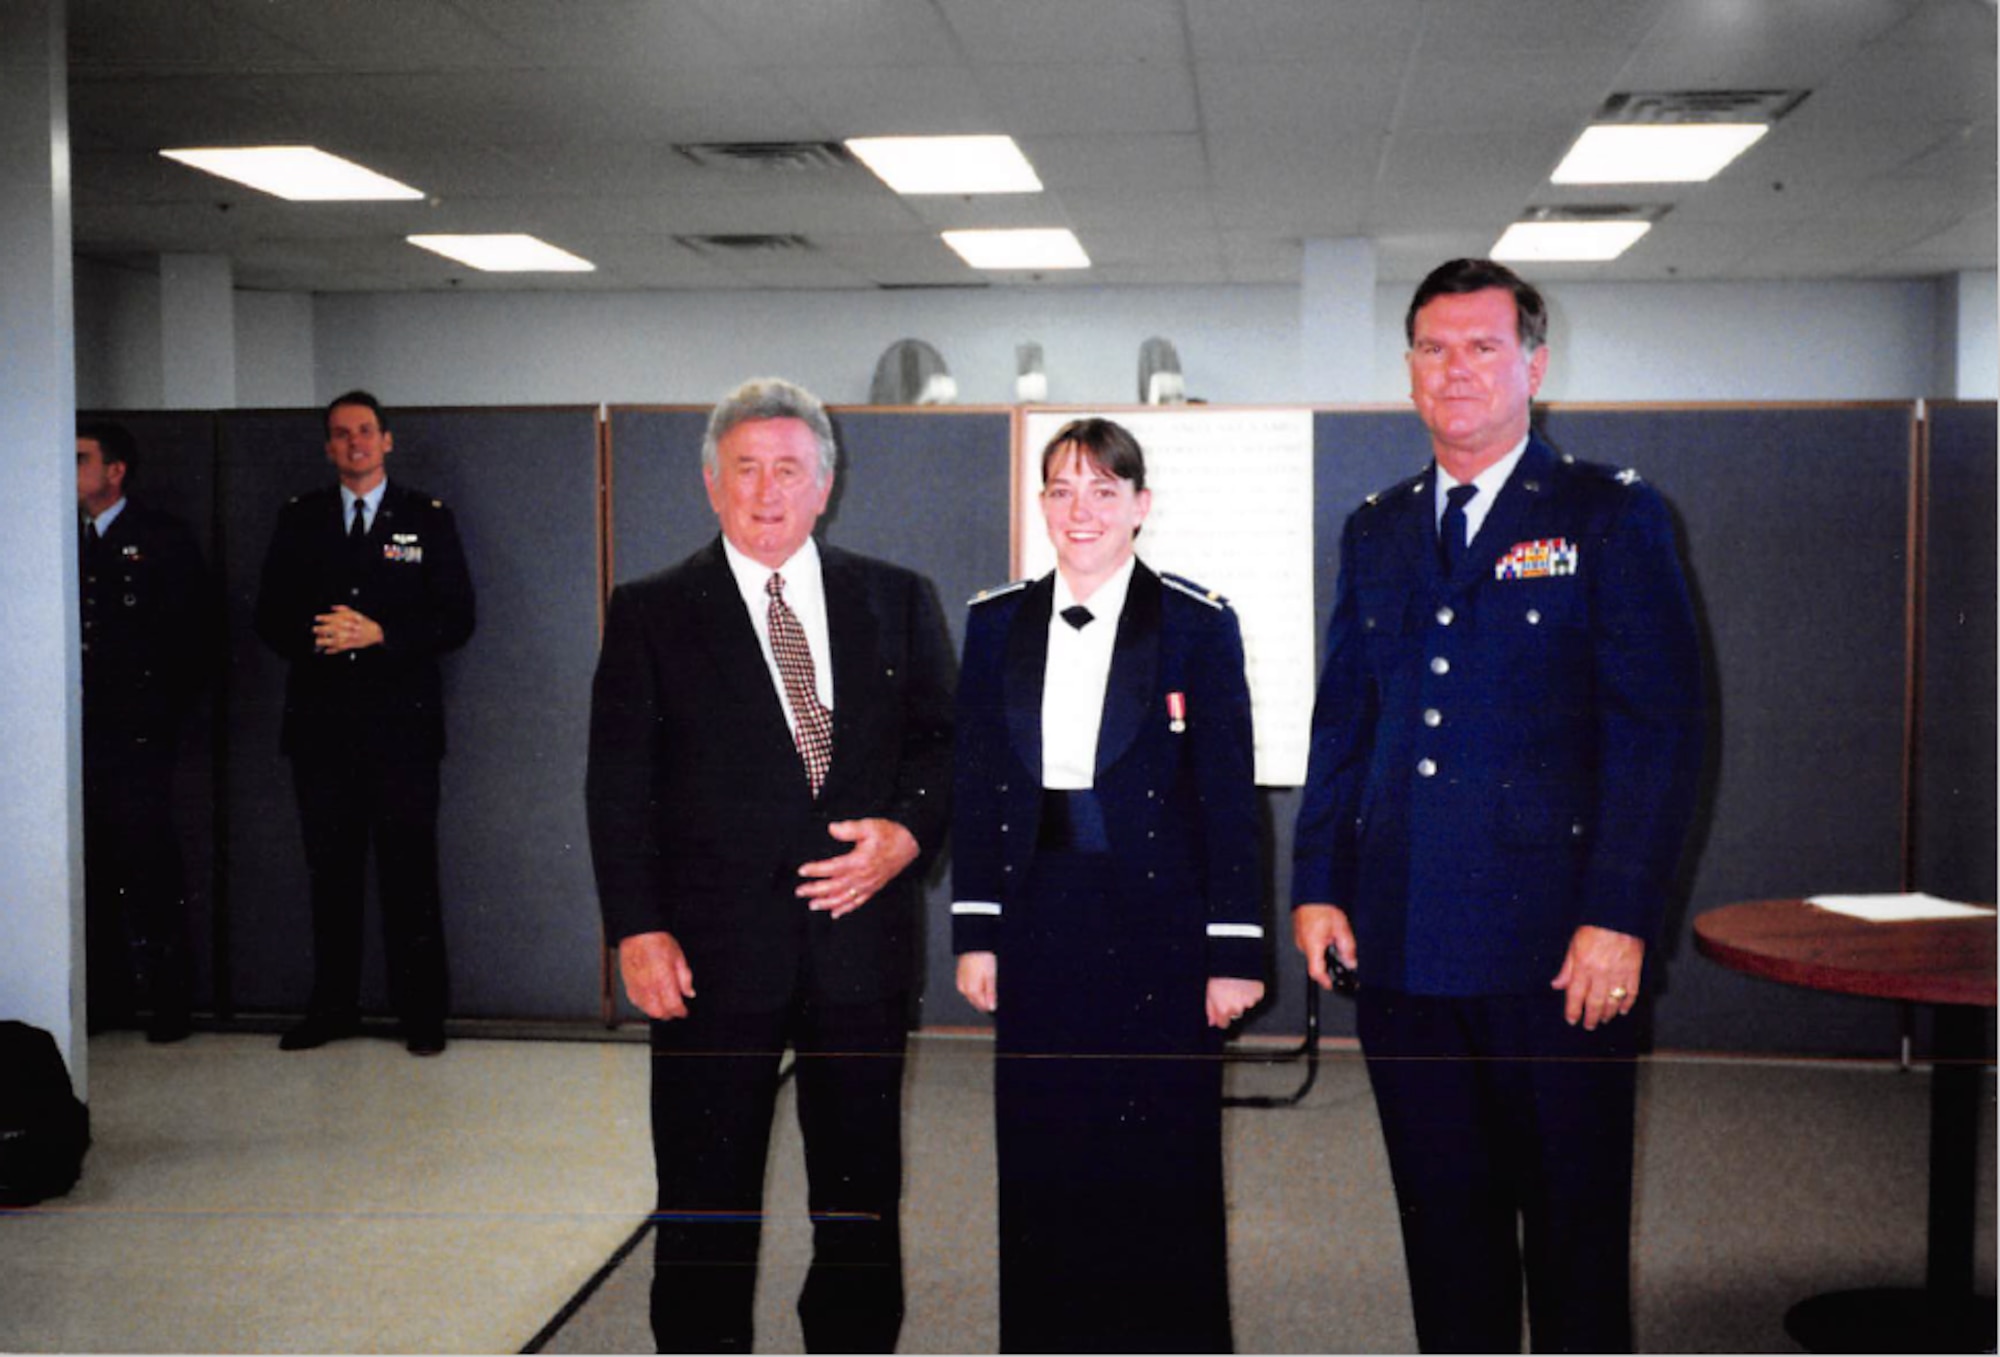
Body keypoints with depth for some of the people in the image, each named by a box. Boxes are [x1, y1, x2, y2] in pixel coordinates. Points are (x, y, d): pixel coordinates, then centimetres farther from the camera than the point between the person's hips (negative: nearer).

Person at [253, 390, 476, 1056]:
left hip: (402, 724, -2)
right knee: (330, 868, 7)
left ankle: (421, 1012, 7)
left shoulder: (429, 519, 5)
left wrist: (380, 634, -14)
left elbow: (456, 619, -1)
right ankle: (332, 1007, 17)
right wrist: (313, 637, -11)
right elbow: (270, 616, 10)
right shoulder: (299, 519, 12)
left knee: (409, 869, -1)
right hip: (320, 723, 2)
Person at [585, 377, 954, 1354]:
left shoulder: (898, 599, 9)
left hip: (860, 936, 2)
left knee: (863, 1188, 11)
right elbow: (619, 784, -1)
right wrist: (636, 928, -10)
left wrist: (909, 832, -11)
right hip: (714, 945, -1)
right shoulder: (651, 613, 4)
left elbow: (946, 739, 9)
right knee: (705, 1194, 7)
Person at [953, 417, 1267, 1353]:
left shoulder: (1196, 625, -1)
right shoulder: (998, 623, 8)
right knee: (1041, 1161, 8)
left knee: (1165, 1165, 3)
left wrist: (1234, 951, -6)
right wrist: (975, 932, 4)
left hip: (1157, 921, -3)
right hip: (1037, 921, 3)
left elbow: (1229, 798, -3)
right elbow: (975, 786, 9)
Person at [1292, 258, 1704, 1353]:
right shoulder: (1374, 533, 14)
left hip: (1556, 945, -4)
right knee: (1441, 1215, 12)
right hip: (1401, 943, 4)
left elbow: (1661, 730, -6)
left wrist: (1619, 917, -13)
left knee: (1574, 1216, 6)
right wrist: (1317, 884, 6)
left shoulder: (1612, 517, 0)